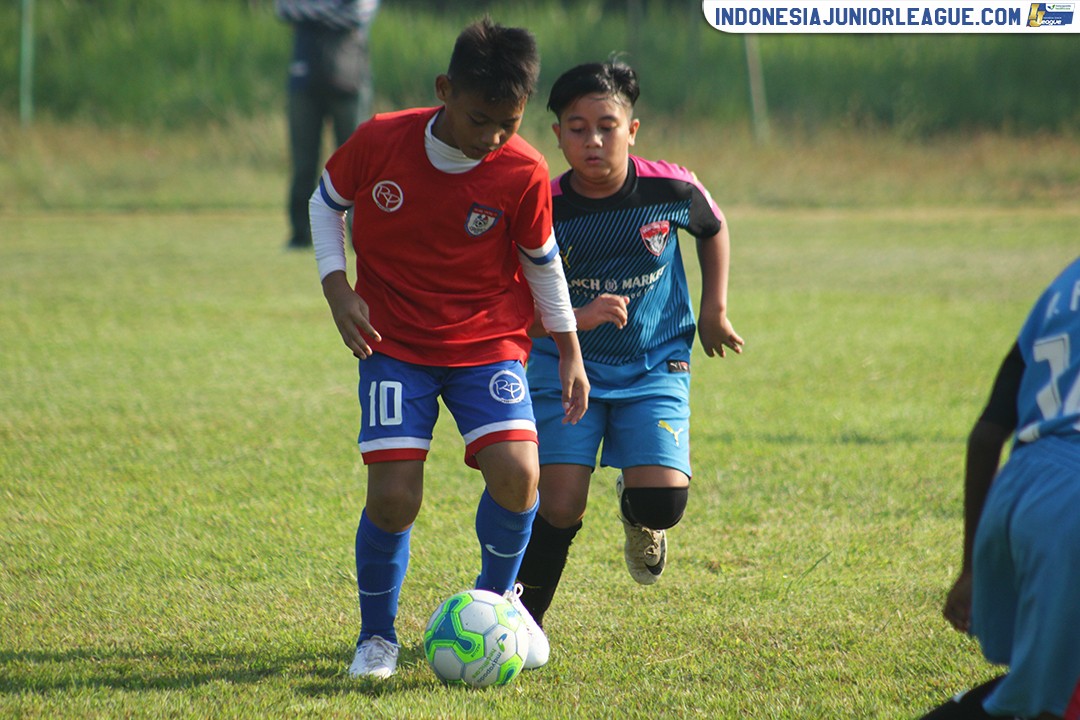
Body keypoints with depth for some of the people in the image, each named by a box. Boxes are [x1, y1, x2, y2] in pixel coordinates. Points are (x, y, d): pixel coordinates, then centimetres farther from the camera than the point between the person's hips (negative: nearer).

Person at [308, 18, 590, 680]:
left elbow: (542, 261, 4)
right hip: (395, 344, -1)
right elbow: (327, 202, 5)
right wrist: (338, 289, -6)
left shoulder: (524, 174, -13)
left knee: (516, 473, -20)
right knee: (394, 496, -13)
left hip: (489, 342, 1)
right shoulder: (381, 142, -15)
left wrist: (570, 352, 9)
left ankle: (497, 595, 10)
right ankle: (377, 635, 12)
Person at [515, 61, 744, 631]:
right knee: (559, 506, -14)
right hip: (566, 368, -1)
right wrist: (576, 319, -29)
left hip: (654, 367, 1)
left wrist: (714, 312, 11)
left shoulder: (671, 191, -11)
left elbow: (714, 230, 13)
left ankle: (638, 517, 22)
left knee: (663, 501, -17)